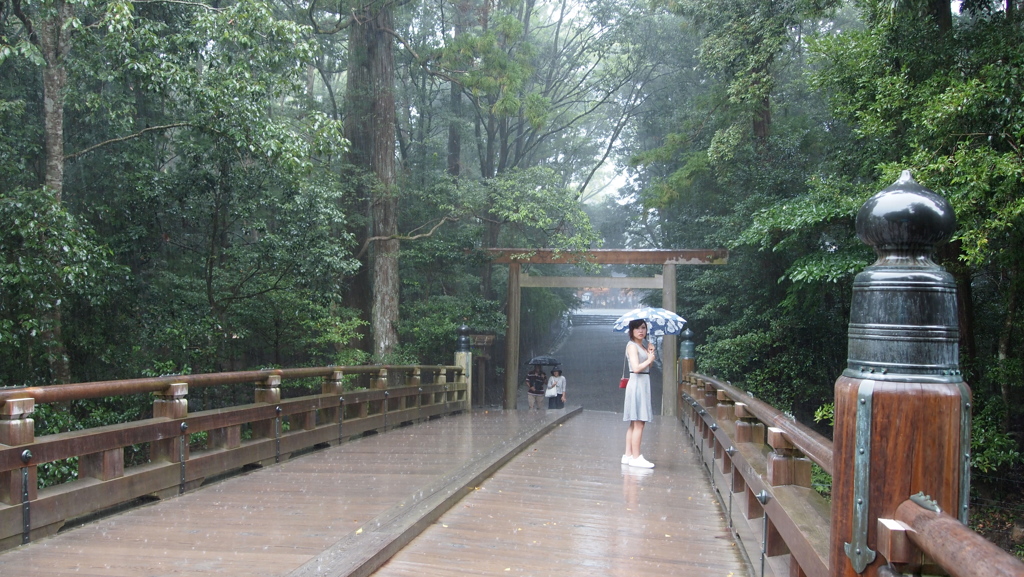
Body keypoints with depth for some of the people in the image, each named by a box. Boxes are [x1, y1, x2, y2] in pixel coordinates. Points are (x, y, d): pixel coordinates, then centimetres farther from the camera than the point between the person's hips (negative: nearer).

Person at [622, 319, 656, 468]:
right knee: (639, 423, -9)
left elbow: (647, 365, 11)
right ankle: (636, 457, -7)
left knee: (634, 423, 11)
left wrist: (650, 353, -1)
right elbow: (636, 368, -20)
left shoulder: (642, 346, 16)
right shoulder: (632, 345, -11)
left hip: (643, 383, 10)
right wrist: (649, 359, -7)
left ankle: (628, 455, 15)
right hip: (637, 384, -10)